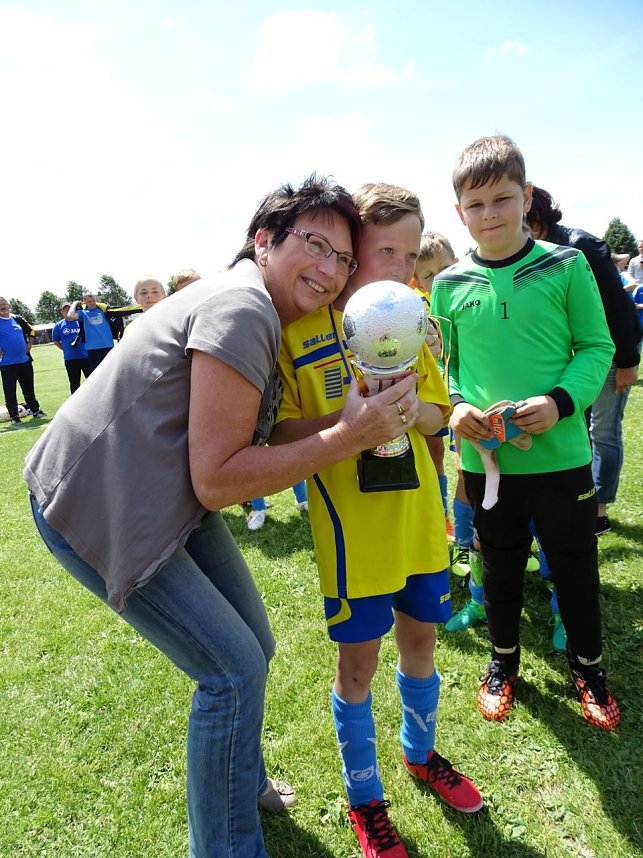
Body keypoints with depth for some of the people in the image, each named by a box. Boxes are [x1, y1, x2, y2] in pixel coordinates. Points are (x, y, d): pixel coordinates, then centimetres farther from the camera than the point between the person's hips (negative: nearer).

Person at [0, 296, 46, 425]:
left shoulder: (18, 319, 10)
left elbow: (30, 330, 24)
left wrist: (29, 343, 11)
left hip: (25, 361, 4)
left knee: (29, 389, 14)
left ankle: (35, 410, 25)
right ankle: (14, 416, 8)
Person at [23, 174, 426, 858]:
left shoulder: (269, 314, 6)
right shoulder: (241, 309, -24)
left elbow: (261, 437, 3)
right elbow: (216, 481, -27)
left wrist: (366, 420, -9)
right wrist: (346, 437, -27)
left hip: (169, 498, 9)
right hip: (95, 507, -9)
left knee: (251, 647, 16)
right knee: (233, 668, -6)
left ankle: (241, 780, 44)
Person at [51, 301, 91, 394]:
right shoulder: (58, 325, 3)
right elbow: (56, 341, 11)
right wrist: (66, 349, 2)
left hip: (86, 356, 0)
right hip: (70, 359, 0)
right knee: (74, 383, 9)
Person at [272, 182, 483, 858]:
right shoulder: (296, 328, -10)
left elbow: (436, 414, 6)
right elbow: (281, 432, -10)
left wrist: (414, 409, -17)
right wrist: (350, 419, -27)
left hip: (417, 513, 5)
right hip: (349, 523, -4)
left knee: (419, 636, 18)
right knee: (358, 658, 7)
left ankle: (421, 754, 47)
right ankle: (364, 799, 34)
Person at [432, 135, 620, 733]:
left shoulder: (565, 268, -5)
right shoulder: (450, 285, 0)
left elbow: (597, 347, -2)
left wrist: (562, 400, -19)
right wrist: (456, 406, -11)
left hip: (562, 454, -1)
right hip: (485, 457, 2)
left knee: (575, 566, 13)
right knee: (501, 567, 18)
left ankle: (587, 666, 40)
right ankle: (503, 662, 41)